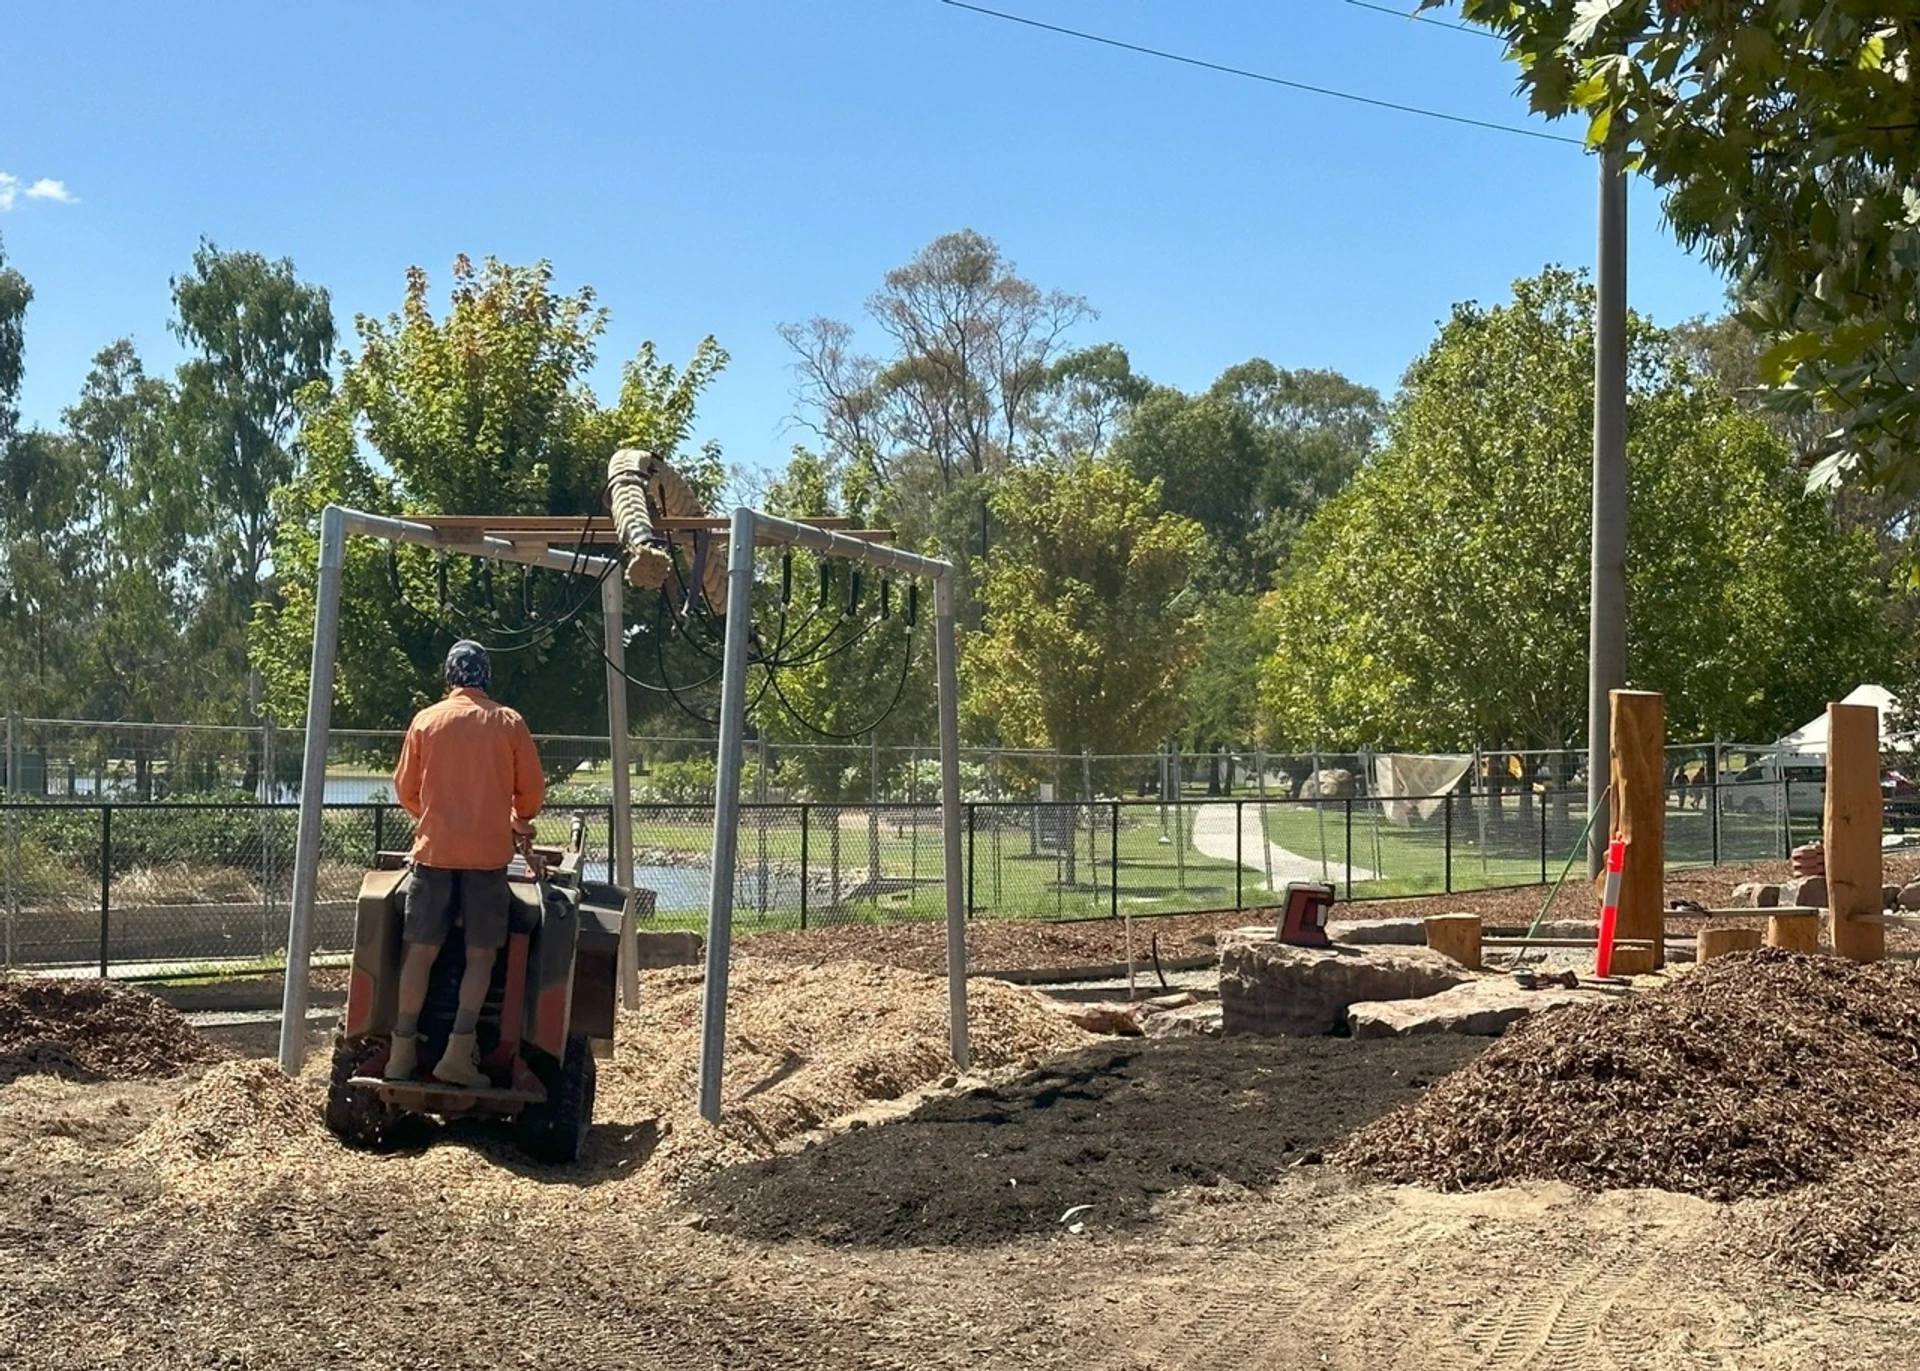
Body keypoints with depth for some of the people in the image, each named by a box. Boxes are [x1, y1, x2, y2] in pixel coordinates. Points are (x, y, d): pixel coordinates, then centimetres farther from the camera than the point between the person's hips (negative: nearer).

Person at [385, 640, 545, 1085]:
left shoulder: (426, 720, 6)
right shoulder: (508, 723, 3)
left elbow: (405, 789, 12)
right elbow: (532, 791, 5)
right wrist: (518, 822, 26)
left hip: (434, 850, 1)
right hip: (489, 854, -1)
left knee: (421, 951, 5)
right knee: (481, 955, 4)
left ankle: (402, 1052, 4)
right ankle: (459, 1052, -4)